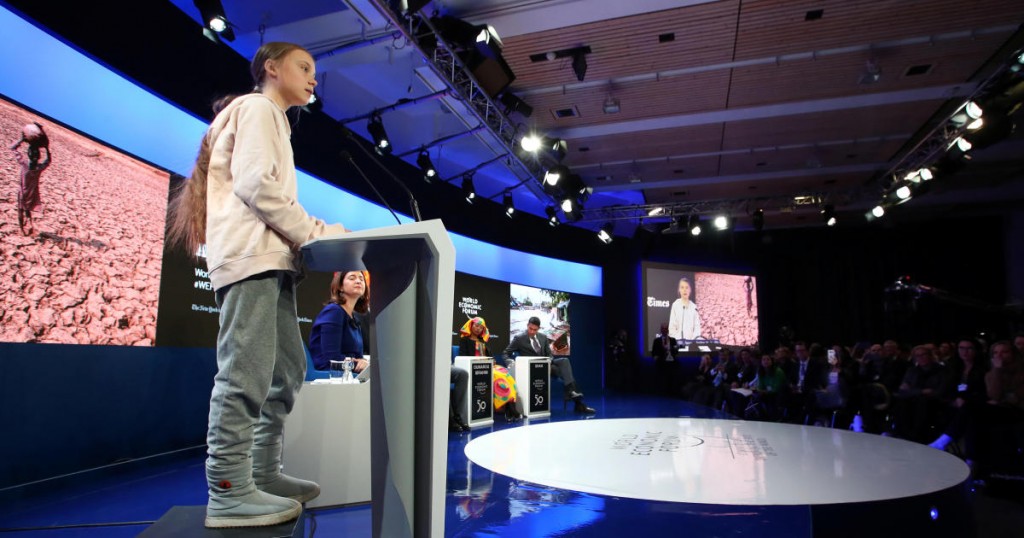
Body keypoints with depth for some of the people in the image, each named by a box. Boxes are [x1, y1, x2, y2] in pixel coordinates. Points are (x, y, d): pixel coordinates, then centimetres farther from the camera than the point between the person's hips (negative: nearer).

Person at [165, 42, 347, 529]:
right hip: (251, 256, -10)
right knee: (246, 374, -12)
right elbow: (255, 185, -15)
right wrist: (313, 235, -12)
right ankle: (229, 492, -7)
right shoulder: (258, 107, 0)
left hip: (270, 258, 10)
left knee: (288, 369, 8)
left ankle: (263, 474, 14)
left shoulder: (271, 120, 30)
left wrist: (323, 232, 10)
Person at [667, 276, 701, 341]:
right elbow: (671, 327, -2)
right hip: (678, 340, -2)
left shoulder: (694, 307, 8)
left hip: (691, 341, 3)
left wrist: (693, 340, -9)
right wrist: (679, 339, -12)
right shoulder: (675, 305, 0)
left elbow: (697, 327, 6)